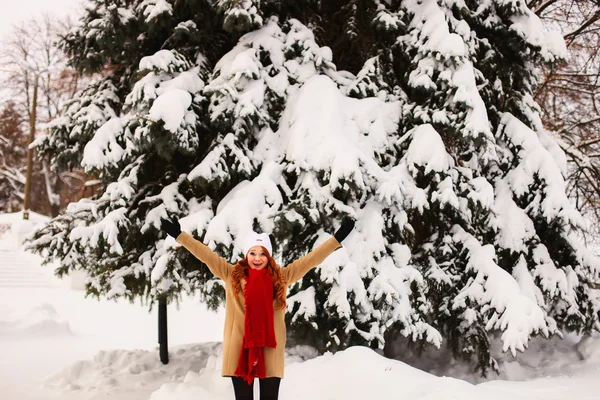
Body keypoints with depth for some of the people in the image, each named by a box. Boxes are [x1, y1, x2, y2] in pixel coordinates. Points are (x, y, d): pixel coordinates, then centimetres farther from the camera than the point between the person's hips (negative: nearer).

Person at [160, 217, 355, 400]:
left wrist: (338, 238, 4)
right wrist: (179, 235, 4)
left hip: (270, 349, 0)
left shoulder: (281, 277, 6)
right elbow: (206, 255, 6)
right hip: (240, 349, 0)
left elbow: (311, 259, 7)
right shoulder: (232, 275, 6)